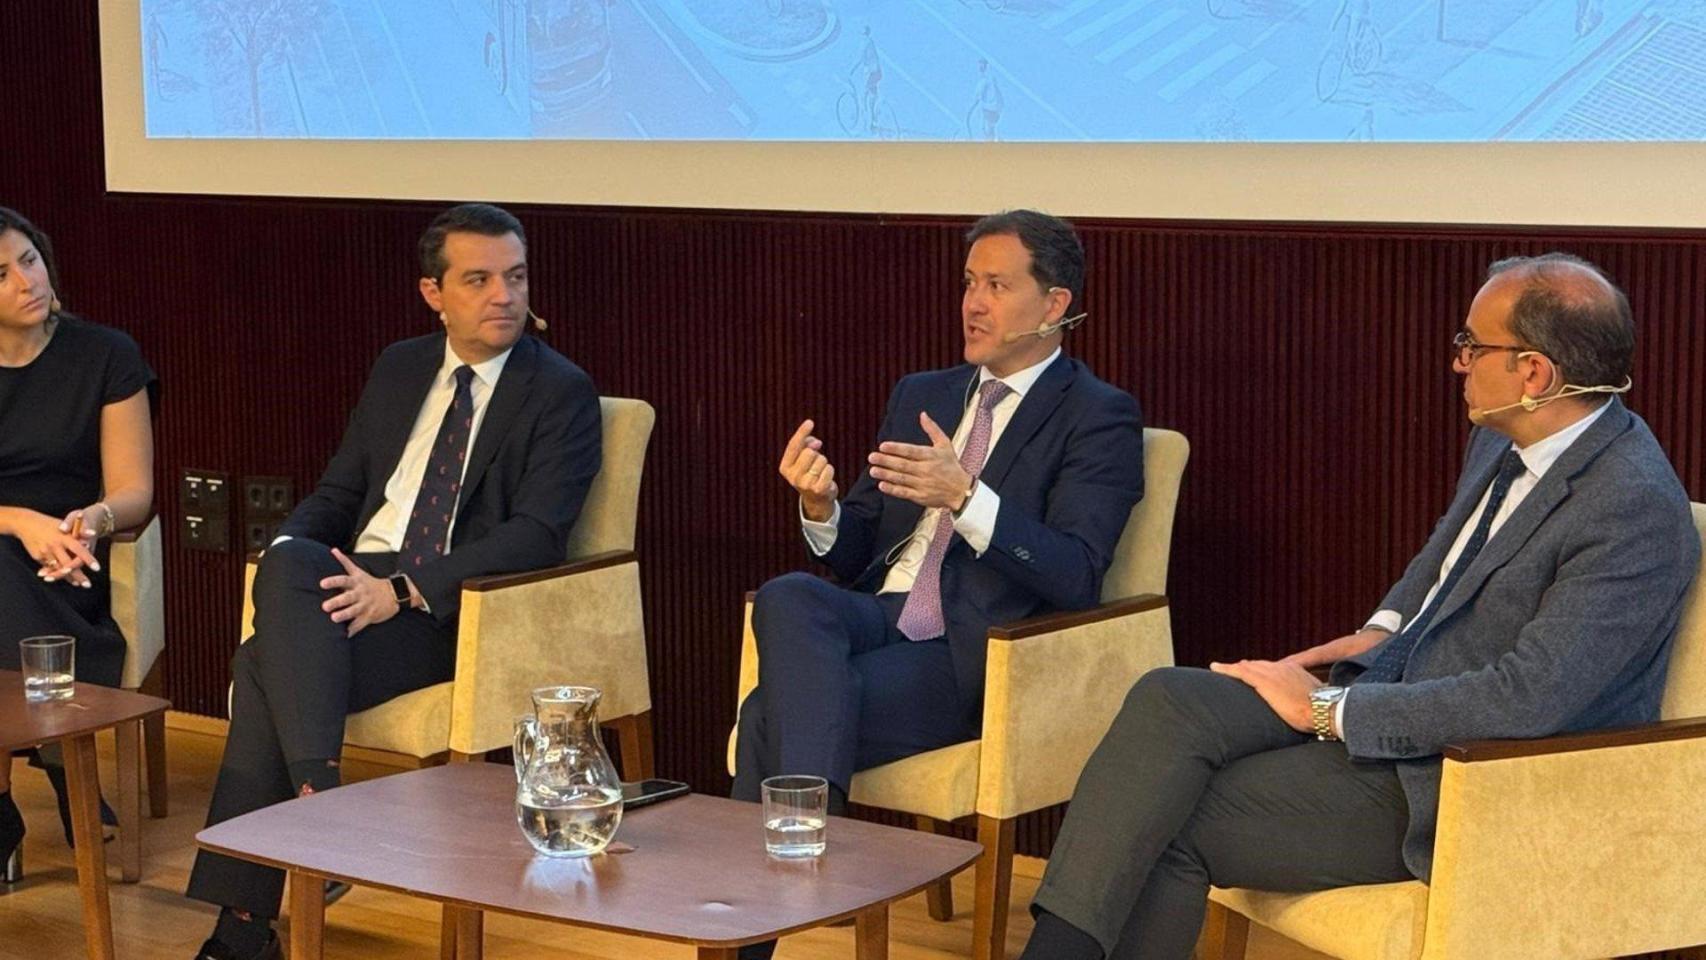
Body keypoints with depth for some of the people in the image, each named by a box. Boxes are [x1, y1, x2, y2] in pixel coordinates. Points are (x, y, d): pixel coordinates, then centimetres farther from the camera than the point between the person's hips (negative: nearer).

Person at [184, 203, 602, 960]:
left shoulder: (560, 393, -2)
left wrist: (403, 590, -22)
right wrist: (288, 551, -5)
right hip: (355, 582, 6)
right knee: (290, 563, -31)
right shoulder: (399, 368, 18)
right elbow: (339, 490, 20)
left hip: (458, 613, -5)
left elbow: (537, 535, -13)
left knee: (268, 666, -28)